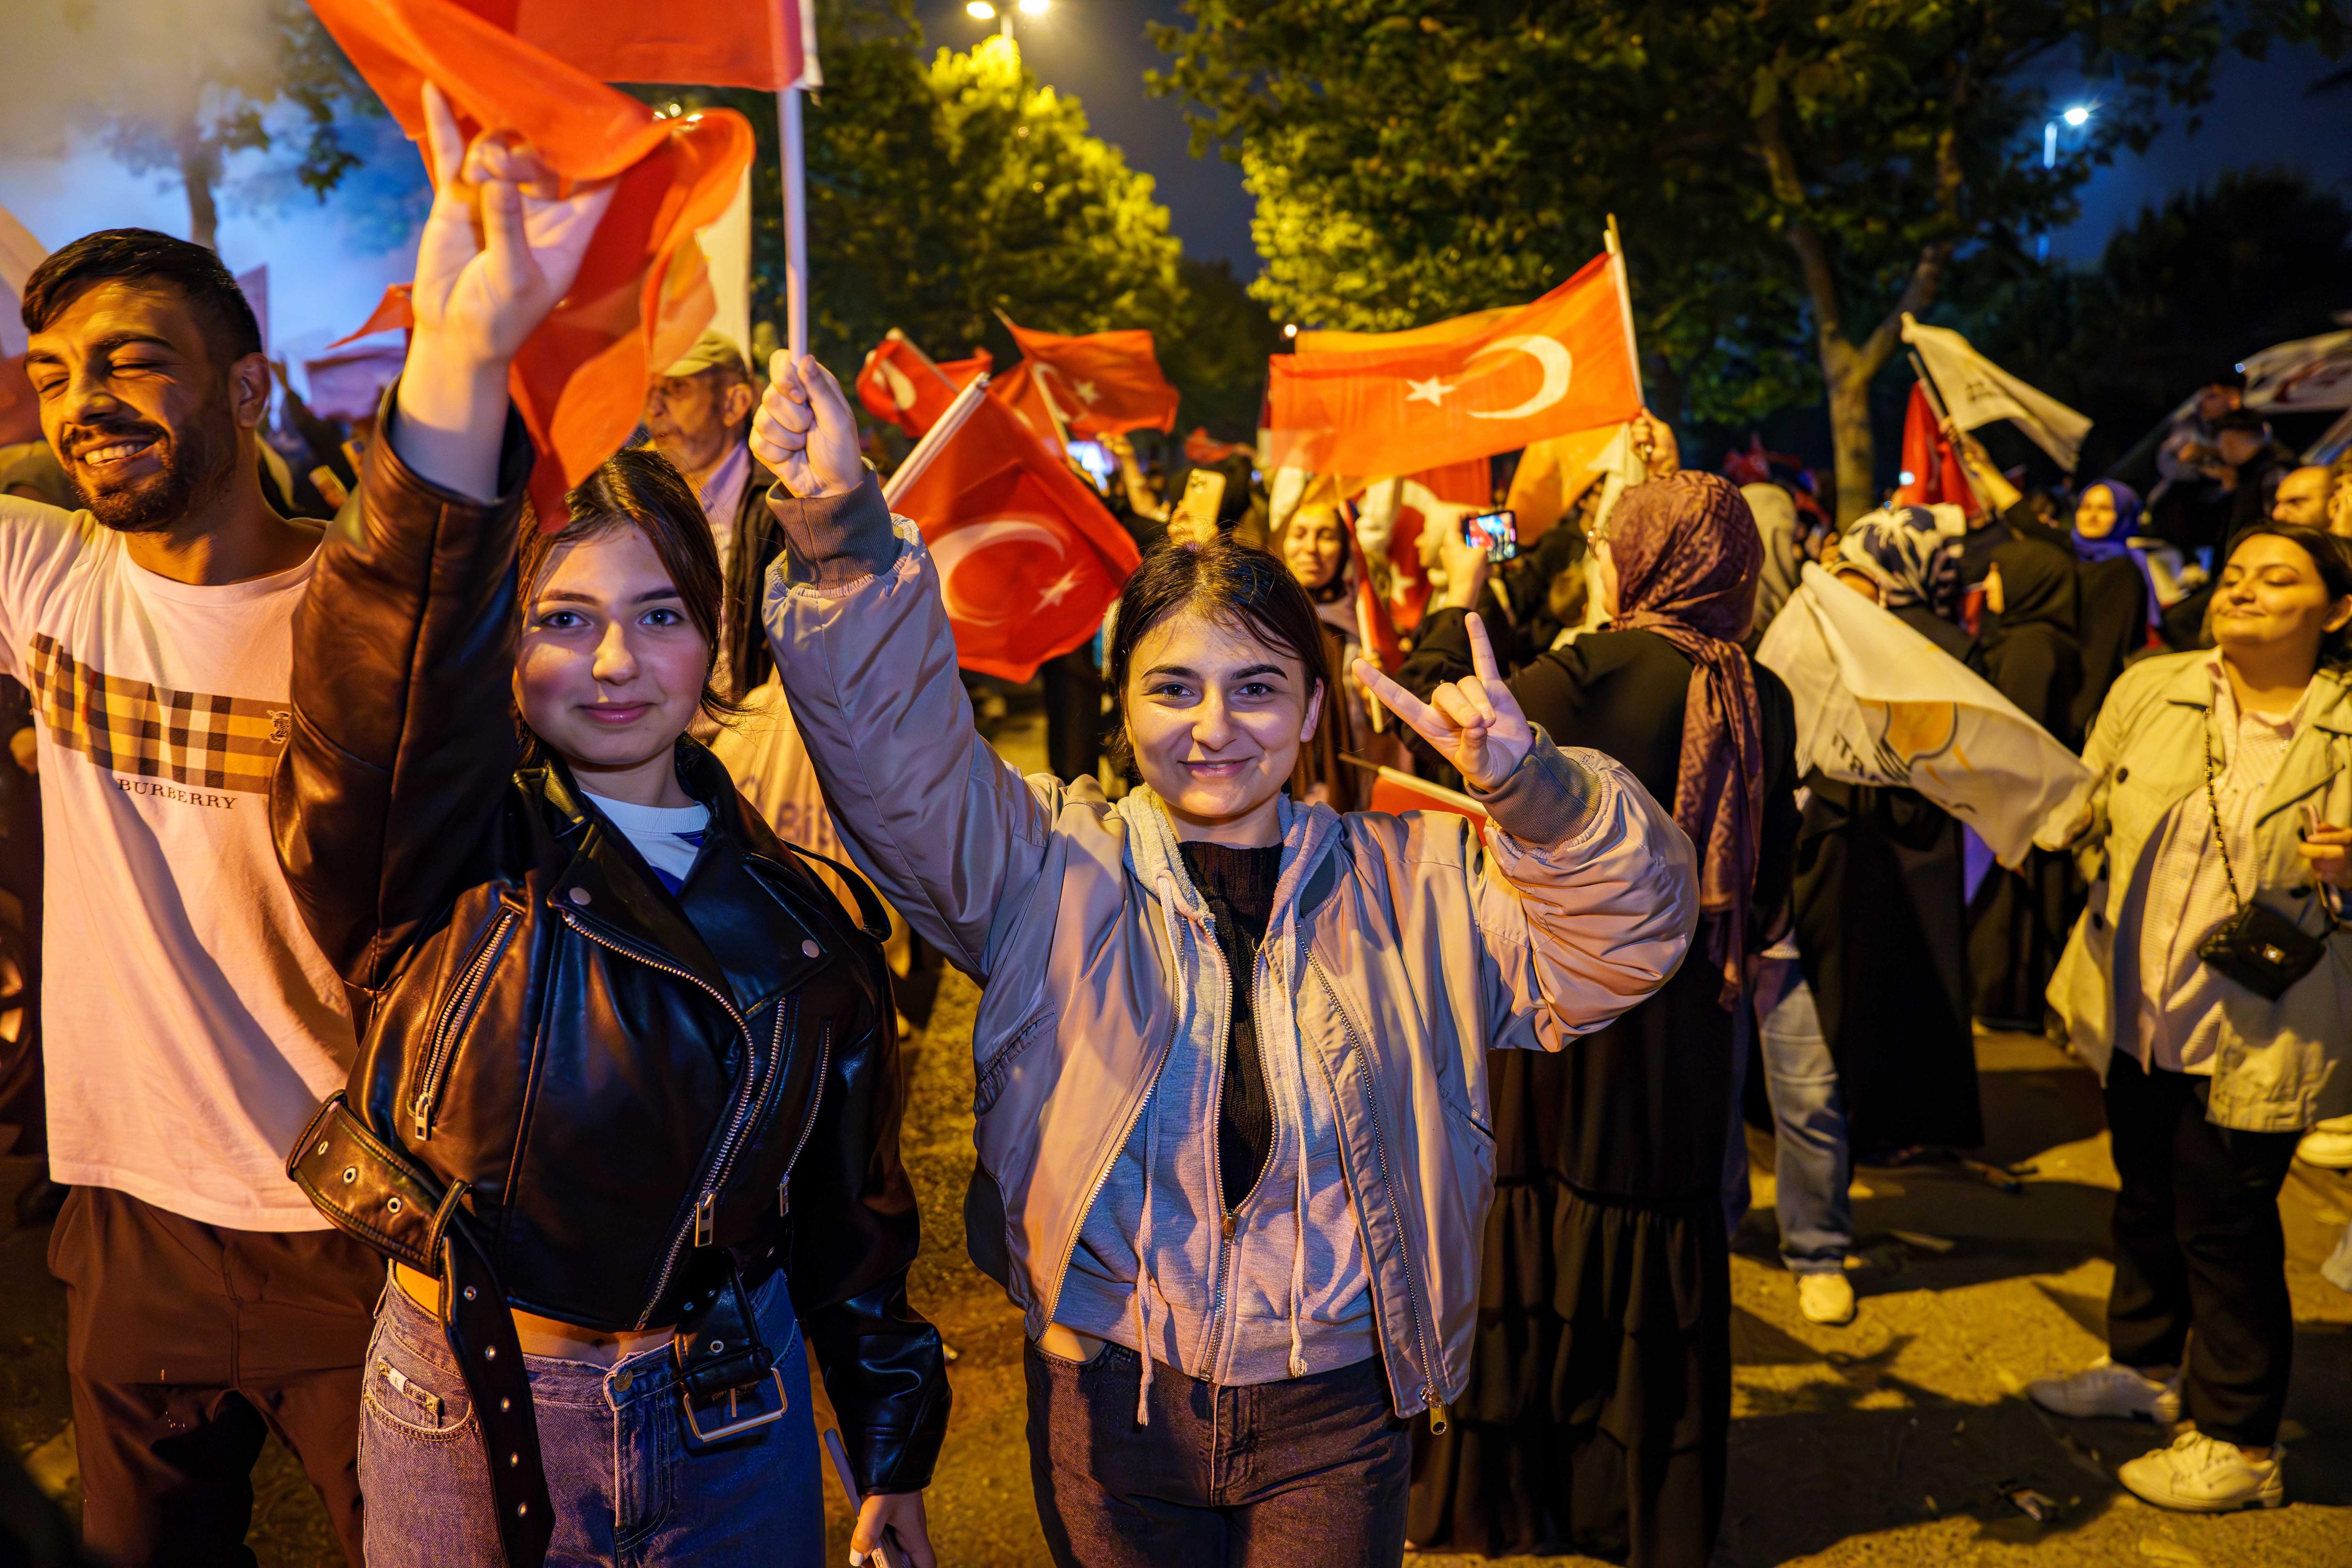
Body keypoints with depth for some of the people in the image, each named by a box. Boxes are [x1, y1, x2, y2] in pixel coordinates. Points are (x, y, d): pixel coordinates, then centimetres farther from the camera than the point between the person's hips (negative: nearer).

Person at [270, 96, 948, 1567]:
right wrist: (465, 354, -47)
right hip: (465, 1415, -1)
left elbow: (852, 1205, 4)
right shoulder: (447, 864, -11)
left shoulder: (794, 909, -2)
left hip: (737, 1425, 2)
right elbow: (397, 659, -33)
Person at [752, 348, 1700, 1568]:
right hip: (1107, 1409, 0)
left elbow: (1629, 933, -6)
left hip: (1335, 1417, 1)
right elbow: (898, 759, -17)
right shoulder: (1051, 865, -3)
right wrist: (846, 534, -31)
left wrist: (1531, 790, -25)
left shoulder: (1411, 882, 0)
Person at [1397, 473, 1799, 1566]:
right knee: (1663, 1220, 15)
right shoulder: (1762, 697, 0)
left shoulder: (1599, 672, -17)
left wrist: (1459, 599, 4)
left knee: (1548, 1230, 8)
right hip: (1689, 1016, 5)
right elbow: (1769, 874, 8)